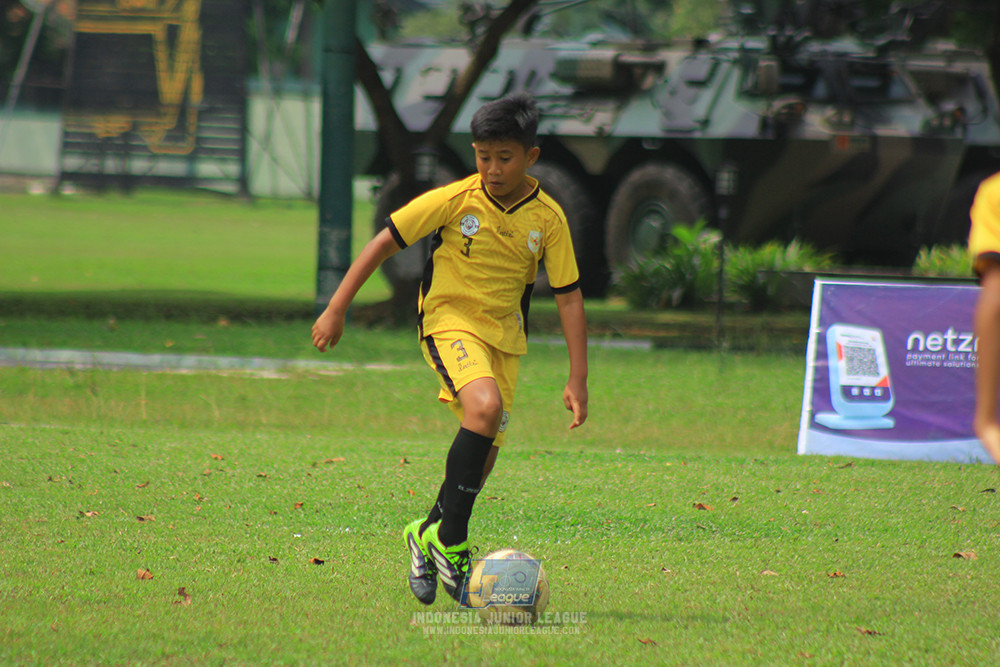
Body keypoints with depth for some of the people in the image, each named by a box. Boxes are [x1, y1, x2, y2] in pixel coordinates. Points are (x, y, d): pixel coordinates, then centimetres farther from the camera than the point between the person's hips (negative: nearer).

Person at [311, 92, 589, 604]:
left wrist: (577, 378, -5)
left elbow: (568, 296, -1)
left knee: (484, 453, 4)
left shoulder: (548, 218, -6)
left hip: (504, 334, 4)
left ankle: (430, 536, 29)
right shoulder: (453, 201, -13)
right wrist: (336, 310, -7)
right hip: (449, 320, -4)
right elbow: (384, 243, -5)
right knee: (485, 407, -30)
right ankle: (450, 542, -23)